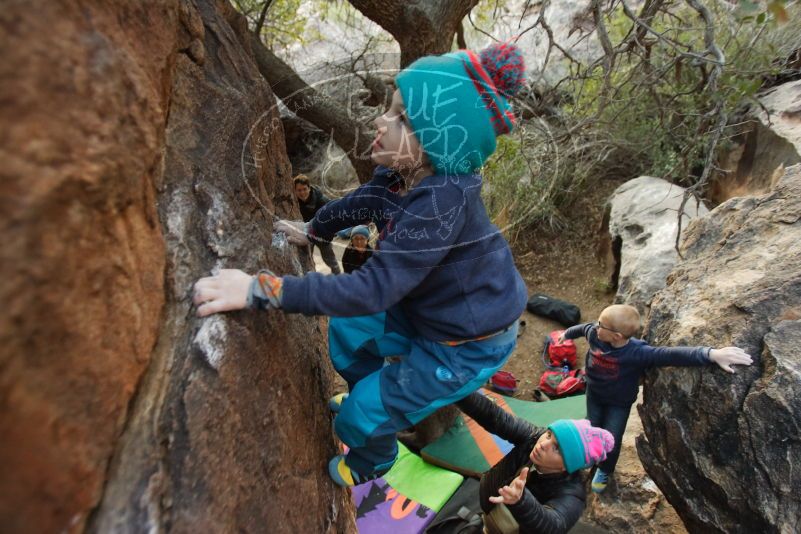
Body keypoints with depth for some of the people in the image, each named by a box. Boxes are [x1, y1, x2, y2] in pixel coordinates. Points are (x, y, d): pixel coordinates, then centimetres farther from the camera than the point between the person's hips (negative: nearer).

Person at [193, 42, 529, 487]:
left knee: (363, 416, 4)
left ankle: (368, 466, 41)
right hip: (429, 308, 8)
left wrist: (262, 289, -40)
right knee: (347, 331, 17)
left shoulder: (443, 201, -38)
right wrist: (312, 230, 24)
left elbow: (374, 288, -40)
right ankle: (370, 402, 44)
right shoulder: (400, 173, -12)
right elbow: (361, 202, 9)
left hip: (470, 342, -7)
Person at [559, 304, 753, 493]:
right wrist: (566, 334, 19)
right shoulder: (594, 333, -27)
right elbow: (582, 328, -4)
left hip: (619, 403, -3)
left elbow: (671, 355, -51)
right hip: (594, 394, 3)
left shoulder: (637, 353, -40)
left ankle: (604, 470, 40)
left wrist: (712, 354, -63)